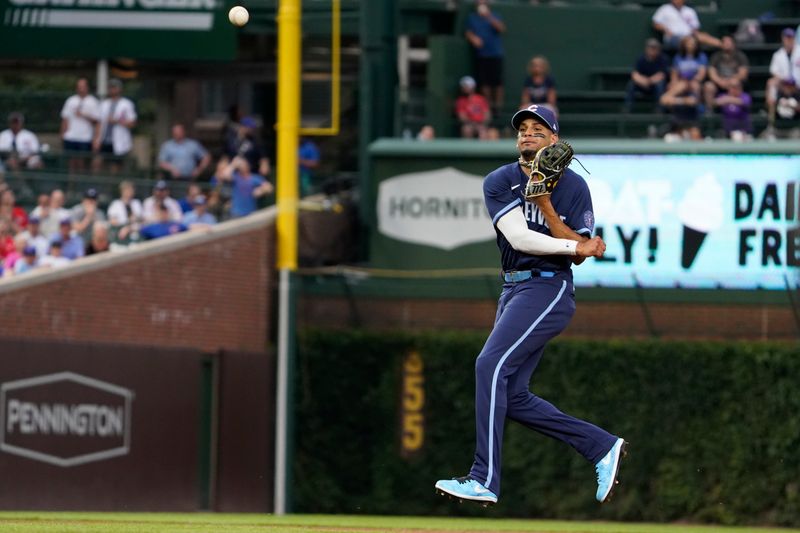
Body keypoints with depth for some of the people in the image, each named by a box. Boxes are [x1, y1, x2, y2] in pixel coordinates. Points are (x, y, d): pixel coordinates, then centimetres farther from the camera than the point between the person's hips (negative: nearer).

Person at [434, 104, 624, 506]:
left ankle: (484, 480, -23)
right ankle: (602, 446, 16)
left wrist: (545, 205, -17)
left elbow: (580, 254, -8)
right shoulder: (499, 182, 6)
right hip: (513, 290, 6)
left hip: (548, 288, -6)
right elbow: (518, 237, -6)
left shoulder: (573, 187, -2)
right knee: (512, 397, 3)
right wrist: (576, 246, -10)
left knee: (491, 365, -21)